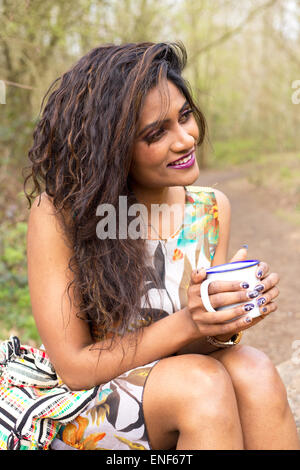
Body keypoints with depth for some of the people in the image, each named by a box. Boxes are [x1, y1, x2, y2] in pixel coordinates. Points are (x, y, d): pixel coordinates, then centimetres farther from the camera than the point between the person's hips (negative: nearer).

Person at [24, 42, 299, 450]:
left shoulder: (212, 207, -2)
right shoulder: (58, 213, -17)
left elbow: (196, 344, 0)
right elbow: (75, 368, -15)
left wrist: (227, 319, -23)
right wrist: (188, 324, -27)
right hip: (82, 411, -3)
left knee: (254, 373, -28)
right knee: (205, 381, -31)